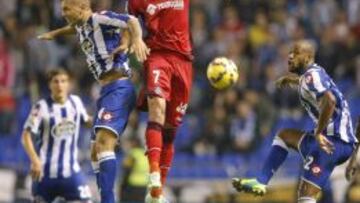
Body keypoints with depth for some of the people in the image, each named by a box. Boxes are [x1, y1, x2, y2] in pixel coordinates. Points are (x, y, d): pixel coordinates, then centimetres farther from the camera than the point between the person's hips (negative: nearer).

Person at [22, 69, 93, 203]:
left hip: (71, 170, 3)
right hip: (45, 171, -3)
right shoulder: (42, 107, -13)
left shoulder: (76, 102, 1)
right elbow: (26, 136, -16)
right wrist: (35, 160, -28)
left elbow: (86, 120, 21)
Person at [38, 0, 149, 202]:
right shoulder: (82, 27, 19)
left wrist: (137, 39, -43)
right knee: (96, 153, 9)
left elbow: (131, 21, -23)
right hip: (108, 90, 10)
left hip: (118, 88, -10)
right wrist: (55, 33, 60)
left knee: (103, 143, -24)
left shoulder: (100, 19, -8)